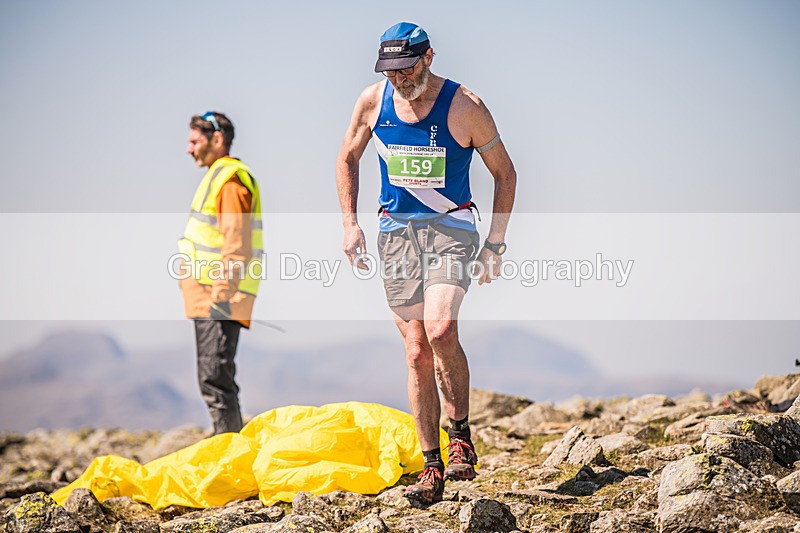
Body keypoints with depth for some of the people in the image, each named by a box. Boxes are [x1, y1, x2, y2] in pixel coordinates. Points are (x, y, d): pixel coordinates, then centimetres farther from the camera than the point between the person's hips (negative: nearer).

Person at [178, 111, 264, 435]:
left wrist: (222, 296, -23)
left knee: (214, 378, -13)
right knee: (215, 379, 15)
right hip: (209, 299, 11)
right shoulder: (218, 176, 22)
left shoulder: (230, 180, -12)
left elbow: (237, 246, -20)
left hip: (219, 298, -11)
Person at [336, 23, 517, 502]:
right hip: (396, 231, 3)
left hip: (451, 228, -3)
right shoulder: (373, 101, 0)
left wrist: (496, 243, -2)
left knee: (441, 330, -26)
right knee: (417, 349, 0)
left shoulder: (465, 107, -9)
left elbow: (504, 171, 1)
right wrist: (350, 223, 5)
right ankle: (433, 468, 5)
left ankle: (461, 437, -6)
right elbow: (348, 158, 16)